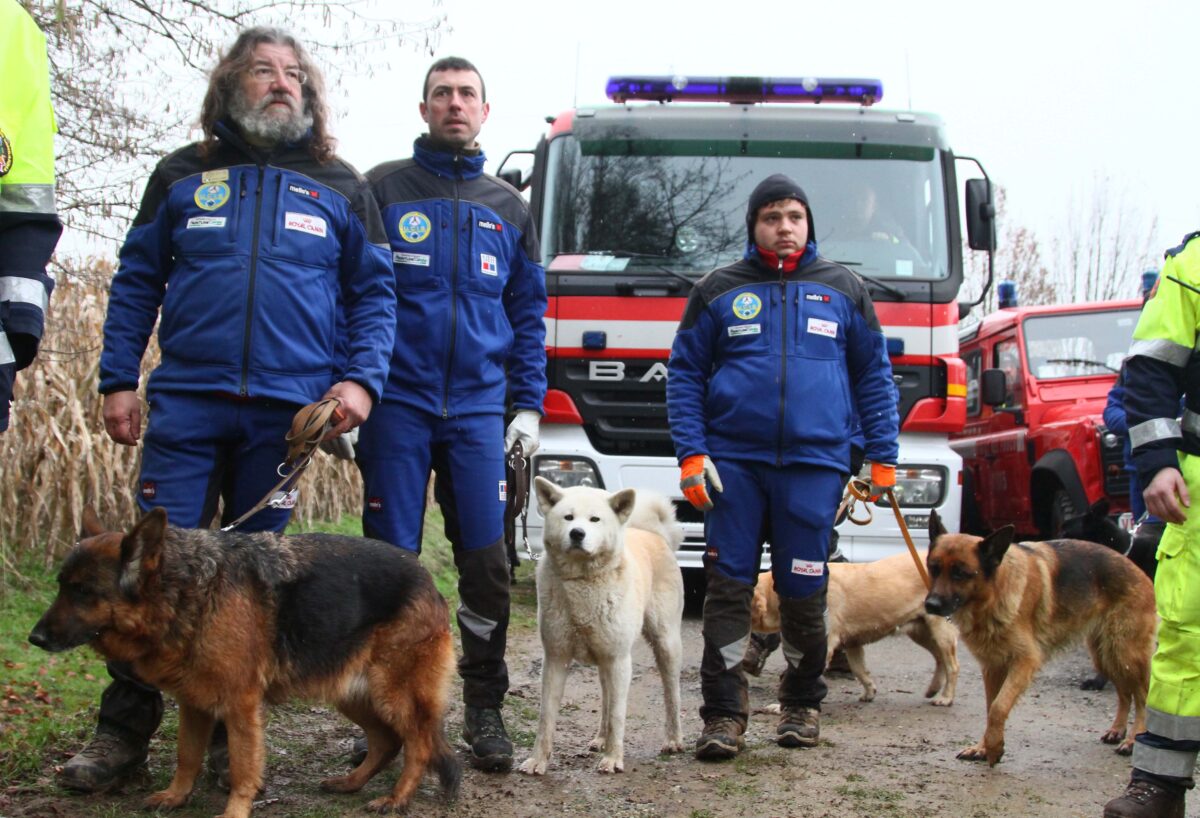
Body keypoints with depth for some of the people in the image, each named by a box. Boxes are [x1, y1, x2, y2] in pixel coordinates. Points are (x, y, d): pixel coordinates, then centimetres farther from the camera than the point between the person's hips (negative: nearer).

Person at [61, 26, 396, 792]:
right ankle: (123, 730, 3)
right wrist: (117, 378, 3)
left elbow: (374, 293, 10)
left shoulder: (341, 187, 11)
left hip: (288, 410, 1)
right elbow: (137, 280, 12)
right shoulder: (183, 175, 11)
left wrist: (361, 380, -4)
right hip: (187, 402, 0)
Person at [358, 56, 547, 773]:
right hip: (397, 406, -2)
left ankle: (485, 708, 10)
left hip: (478, 410, 2)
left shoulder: (509, 208, 14)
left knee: (487, 560, -1)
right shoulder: (382, 190, 4)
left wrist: (529, 405, 7)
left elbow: (529, 313, 16)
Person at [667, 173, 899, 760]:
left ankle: (803, 702, 22)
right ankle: (724, 712, 0)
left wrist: (882, 458, 6)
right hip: (733, 462, 0)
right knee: (728, 585, -4)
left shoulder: (844, 291, 11)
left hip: (814, 463, 0)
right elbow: (684, 375, 8)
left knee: (803, 589, 4)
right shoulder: (718, 291, 9)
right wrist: (690, 453, -3)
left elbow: (873, 376, 13)